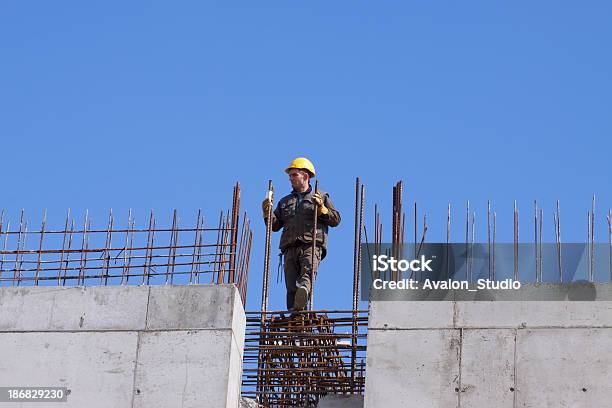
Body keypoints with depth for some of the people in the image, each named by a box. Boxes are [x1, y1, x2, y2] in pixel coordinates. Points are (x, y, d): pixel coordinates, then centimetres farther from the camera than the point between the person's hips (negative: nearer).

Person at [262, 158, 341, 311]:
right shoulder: (285, 202, 32)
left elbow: (335, 220, 12)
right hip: (290, 247, 4)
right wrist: (267, 212, 5)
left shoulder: (321, 197, 21)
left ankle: (304, 290, -60)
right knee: (291, 286, -10)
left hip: (312, 245, -4)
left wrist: (321, 209, -3)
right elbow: (275, 225, 23)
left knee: (308, 271, -33)